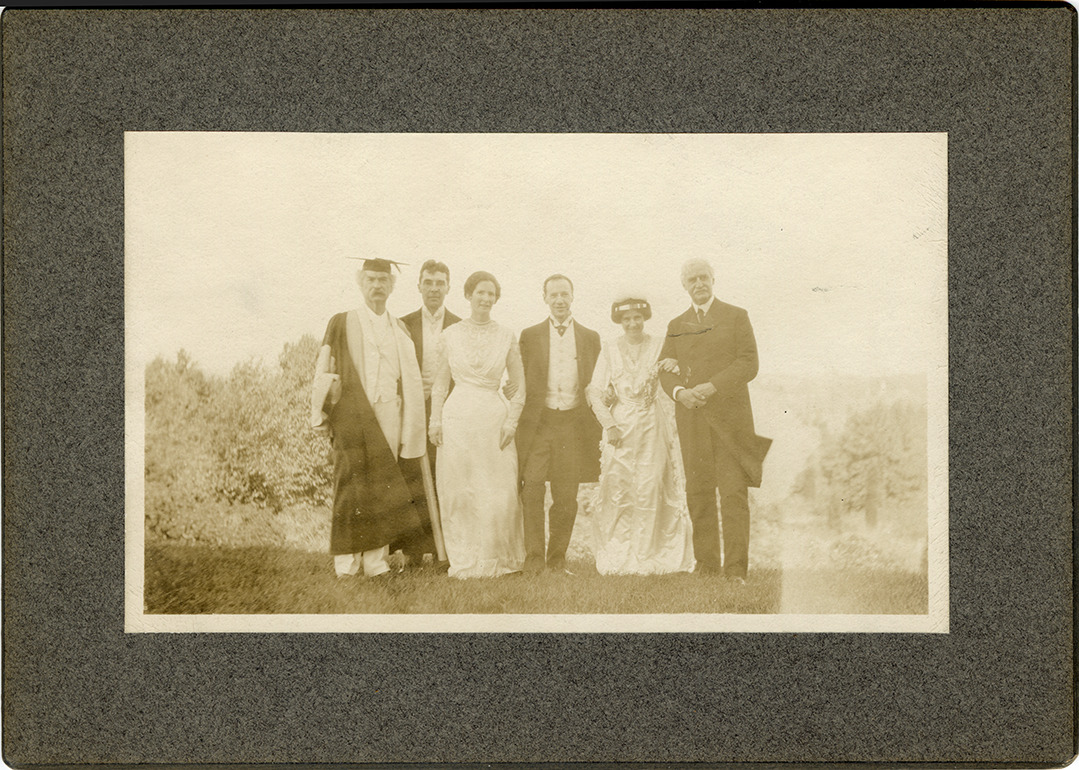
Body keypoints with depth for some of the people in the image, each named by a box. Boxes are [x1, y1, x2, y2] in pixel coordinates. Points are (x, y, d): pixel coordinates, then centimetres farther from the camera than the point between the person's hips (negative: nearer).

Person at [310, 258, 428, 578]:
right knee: (352, 485, -7)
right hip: (352, 416, -3)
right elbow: (323, 371, 4)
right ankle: (346, 563, -4)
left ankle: (376, 560, 4)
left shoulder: (399, 330, 15)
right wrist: (325, 410, -6)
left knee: (383, 488, 0)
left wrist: (408, 427, 7)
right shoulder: (342, 324, 5)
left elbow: (410, 380, 13)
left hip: (389, 414, 3)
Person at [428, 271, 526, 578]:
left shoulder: (506, 337, 5)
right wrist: (435, 421, 3)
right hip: (458, 418, 0)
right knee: (458, 493, 1)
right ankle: (464, 562, 10)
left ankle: (495, 560, 11)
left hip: (494, 419, 0)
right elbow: (441, 383, 10)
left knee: (498, 494, -2)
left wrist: (511, 422, 0)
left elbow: (519, 387, 9)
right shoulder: (450, 335, 5)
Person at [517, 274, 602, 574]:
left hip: (573, 423, 1)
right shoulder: (530, 336, 9)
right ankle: (534, 556, -4)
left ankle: (558, 557, 12)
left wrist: (596, 425, 3)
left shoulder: (590, 338, 13)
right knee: (532, 490, -10)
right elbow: (521, 382, 8)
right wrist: (520, 420, -2)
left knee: (566, 496, 2)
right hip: (537, 422, -1)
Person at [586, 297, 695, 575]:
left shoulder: (659, 346, 5)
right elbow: (595, 391, 3)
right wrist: (609, 424, -7)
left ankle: (647, 557, 2)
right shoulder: (610, 348, 6)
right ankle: (614, 559, 5)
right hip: (620, 427, 1)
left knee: (649, 490, -5)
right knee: (616, 490, -3)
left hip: (652, 427, 0)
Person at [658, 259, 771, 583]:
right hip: (691, 419, 3)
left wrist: (712, 387, -15)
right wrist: (680, 392, -11)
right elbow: (665, 371, 11)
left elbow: (748, 364, -3)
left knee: (734, 492, -8)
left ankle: (736, 569, -9)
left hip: (730, 414, -3)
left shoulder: (736, 317, 7)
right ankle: (707, 564, 6)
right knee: (698, 493, 0)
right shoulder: (676, 326, 17)